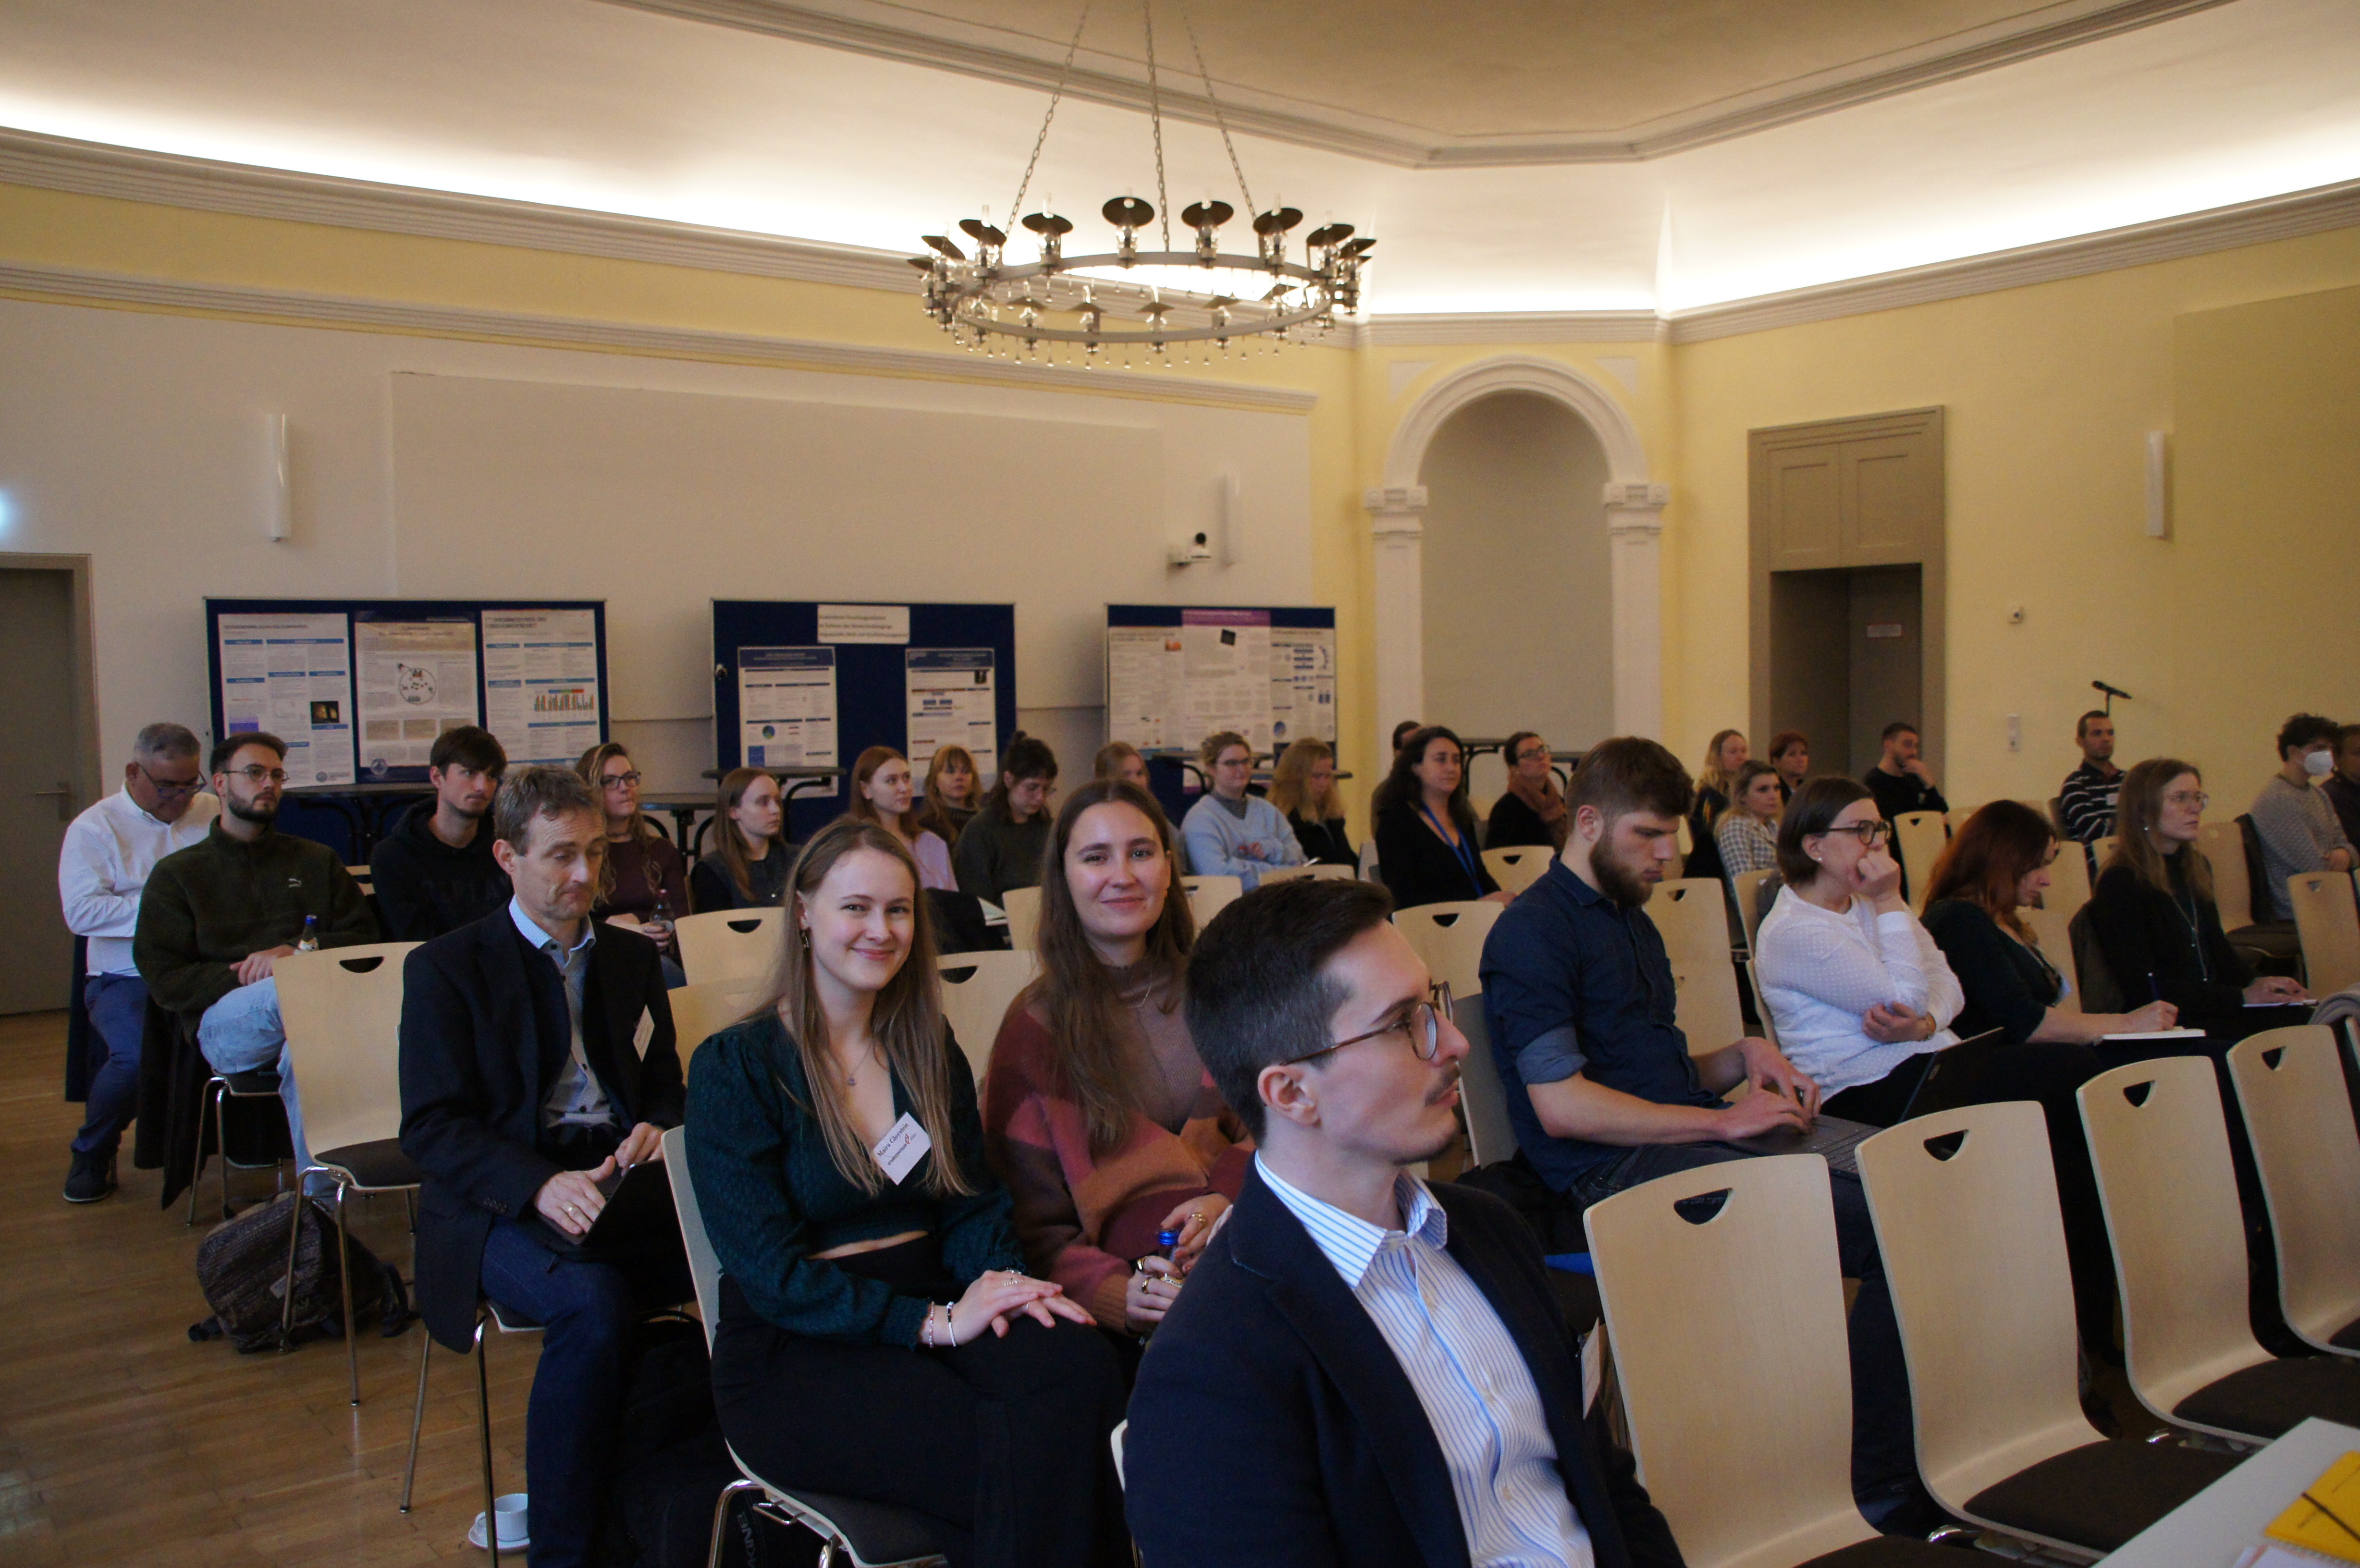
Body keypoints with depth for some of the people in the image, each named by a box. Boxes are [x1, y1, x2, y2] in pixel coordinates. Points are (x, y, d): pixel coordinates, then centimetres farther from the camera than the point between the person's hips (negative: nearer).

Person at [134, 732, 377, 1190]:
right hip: (223, 1023, -1)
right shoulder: (177, 874, 19)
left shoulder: (317, 861, 27)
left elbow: (365, 938, 16)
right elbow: (163, 979, 7)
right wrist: (241, 977, -9)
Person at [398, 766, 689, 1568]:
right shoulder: (445, 967, 3)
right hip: (501, 1207, -4)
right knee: (593, 1302, -36)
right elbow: (432, 1127, -5)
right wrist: (542, 1185, -22)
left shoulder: (633, 956, 18)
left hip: (622, 1185, 4)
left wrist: (654, 1130, -5)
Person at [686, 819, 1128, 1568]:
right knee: (1014, 1461, -30)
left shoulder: (930, 1052, 13)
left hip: (932, 1311, 5)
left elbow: (972, 1205, 10)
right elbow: (769, 1274, -11)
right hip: (794, 1353, -4)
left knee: (1079, 1367, -29)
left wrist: (1001, 1278, -14)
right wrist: (936, 1321, -20)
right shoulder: (734, 1067, -4)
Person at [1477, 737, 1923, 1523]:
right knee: (1881, 1222, -25)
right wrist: (1721, 1121, -13)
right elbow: (1561, 1106, -15)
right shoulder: (1532, 933, -6)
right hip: (1607, 1171, -9)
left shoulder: (1633, 922, 24)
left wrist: (1743, 1055, 6)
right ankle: (1878, 1487, -13)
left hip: (1692, 1136, 9)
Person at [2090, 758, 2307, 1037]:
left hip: (2209, 1009, 8)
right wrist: (2241, 997, -16)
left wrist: (2258, 986, 3)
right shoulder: (2119, 884, -12)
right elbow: (2145, 990, -15)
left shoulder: (2197, 868, 16)